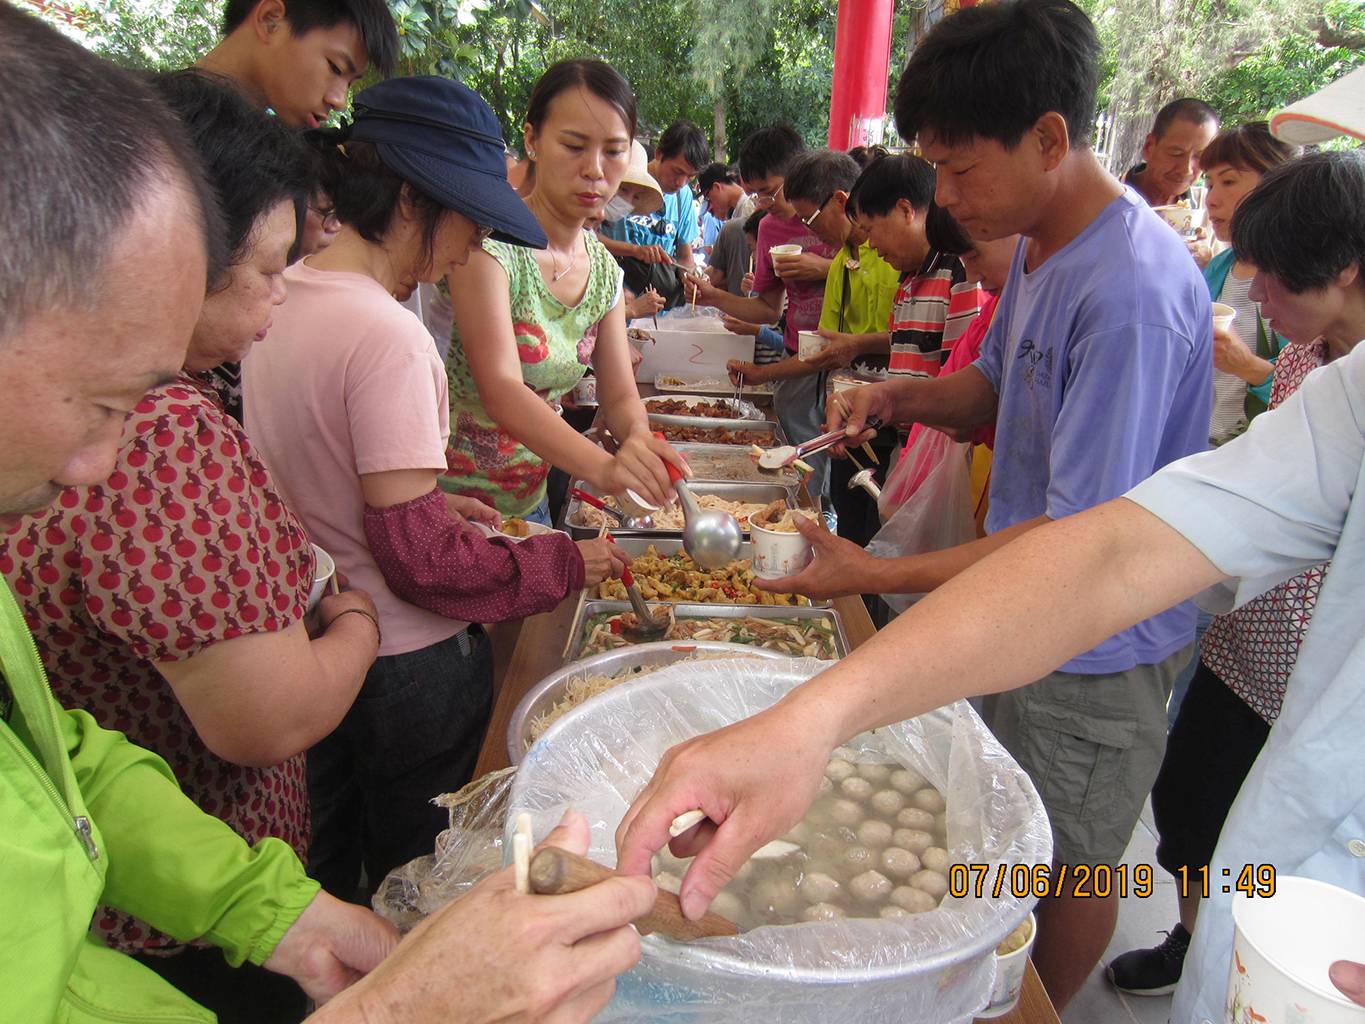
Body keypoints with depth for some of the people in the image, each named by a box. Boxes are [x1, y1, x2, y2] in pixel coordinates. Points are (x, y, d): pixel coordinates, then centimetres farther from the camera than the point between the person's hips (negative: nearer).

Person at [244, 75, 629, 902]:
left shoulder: (281, 299, 1)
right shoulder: (386, 336, -25)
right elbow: (421, 560, -25)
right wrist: (568, 564, -14)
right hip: (406, 664, -8)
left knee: (331, 873, 27)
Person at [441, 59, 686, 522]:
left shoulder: (605, 268, 1)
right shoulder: (489, 242, -20)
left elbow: (619, 396, -1)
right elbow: (500, 389, -32)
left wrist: (639, 437, -24)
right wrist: (602, 466, -47)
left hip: (530, 500, 6)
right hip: (451, 502, -6)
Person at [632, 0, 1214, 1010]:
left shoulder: (1133, 291, -30)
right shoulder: (1041, 243, 1)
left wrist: (878, 575, -27)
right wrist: (902, 396, -6)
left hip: (1097, 646, -9)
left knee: (1069, 867, 16)